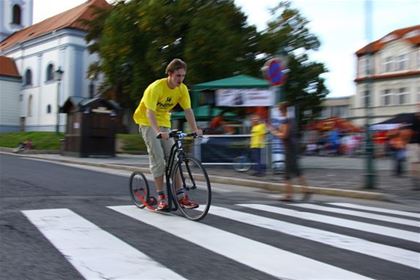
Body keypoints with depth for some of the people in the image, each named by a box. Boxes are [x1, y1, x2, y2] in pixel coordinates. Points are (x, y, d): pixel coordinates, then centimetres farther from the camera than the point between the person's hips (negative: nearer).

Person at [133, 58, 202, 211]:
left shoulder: (182, 89, -8)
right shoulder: (156, 87, -25)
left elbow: (188, 110, -9)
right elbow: (150, 112, -31)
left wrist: (195, 129, -22)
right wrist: (158, 131, -44)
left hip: (164, 123, 5)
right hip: (148, 123, -5)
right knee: (158, 157, -15)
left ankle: (180, 195, -3)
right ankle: (161, 196, -9)